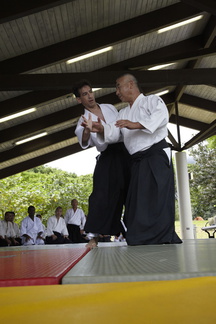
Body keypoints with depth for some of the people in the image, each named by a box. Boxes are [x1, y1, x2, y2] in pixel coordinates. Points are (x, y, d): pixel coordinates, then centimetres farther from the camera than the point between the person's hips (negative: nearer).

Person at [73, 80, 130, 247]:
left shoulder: (110, 108, 11)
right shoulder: (84, 120, -2)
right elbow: (84, 143, -19)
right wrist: (86, 131, -40)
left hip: (126, 152, 4)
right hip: (108, 158, -4)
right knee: (102, 194, -14)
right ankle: (94, 235, -6)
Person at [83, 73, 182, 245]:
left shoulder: (152, 100, 4)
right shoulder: (123, 113, 23)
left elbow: (162, 116, -18)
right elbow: (112, 134, 9)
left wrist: (136, 125, -28)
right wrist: (100, 129, -13)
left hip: (156, 155, -7)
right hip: (138, 161, 7)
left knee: (158, 197, -13)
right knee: (137, 201, 3)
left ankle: (166, 238, -7)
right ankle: (141, 239, 9)